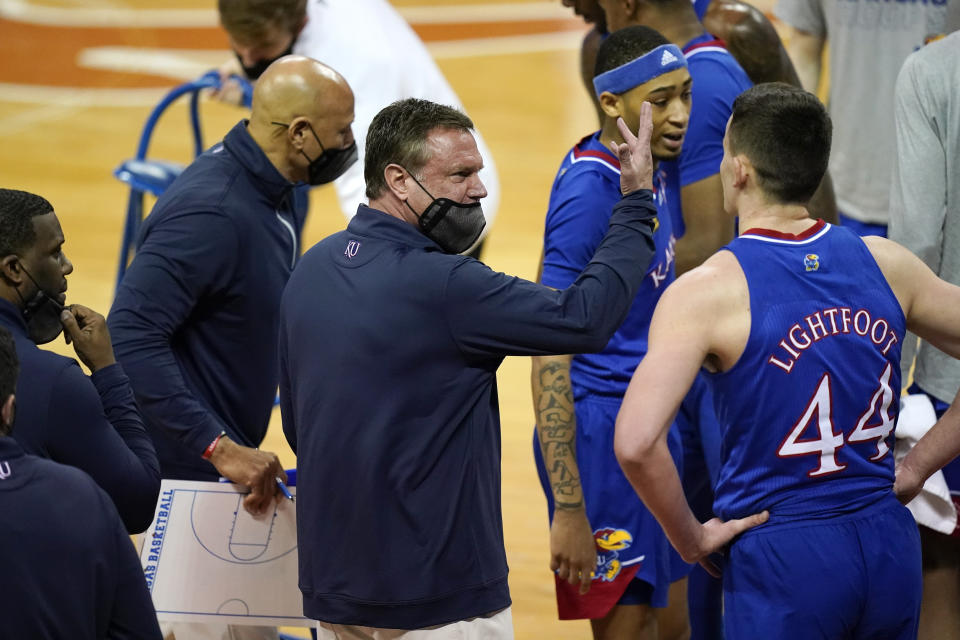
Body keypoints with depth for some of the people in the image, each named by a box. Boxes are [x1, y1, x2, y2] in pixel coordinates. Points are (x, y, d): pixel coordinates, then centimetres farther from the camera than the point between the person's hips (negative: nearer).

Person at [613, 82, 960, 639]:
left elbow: (636, 443, -23)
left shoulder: (706, 292, -12)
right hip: (890, 543, 5)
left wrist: (690, 538, -9)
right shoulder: (885, 264, 3)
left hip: (783, 554, -5)